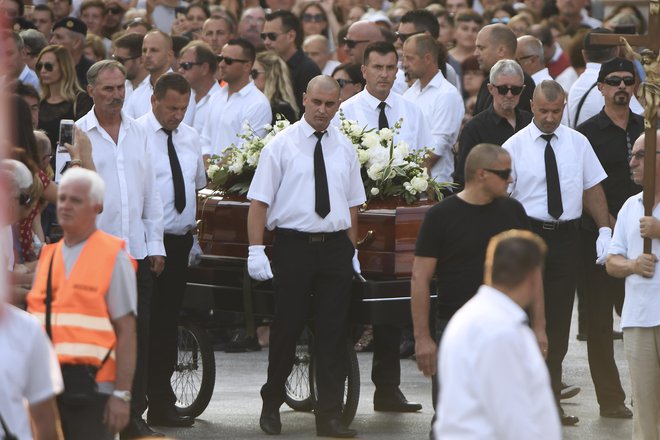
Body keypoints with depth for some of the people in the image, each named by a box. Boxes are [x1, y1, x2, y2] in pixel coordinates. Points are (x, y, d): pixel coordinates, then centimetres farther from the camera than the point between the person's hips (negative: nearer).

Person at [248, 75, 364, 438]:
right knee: (286, 328, 3)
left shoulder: (344, 148, 10)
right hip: (293, 243, -3)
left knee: (334, 333, 2)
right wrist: (256, 251, -12)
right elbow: (259, 200, -4)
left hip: (336, 245, 3)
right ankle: (271, 405, 21)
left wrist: (352, 251, 11)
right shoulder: (281, 145, -2)